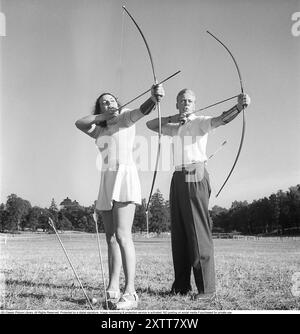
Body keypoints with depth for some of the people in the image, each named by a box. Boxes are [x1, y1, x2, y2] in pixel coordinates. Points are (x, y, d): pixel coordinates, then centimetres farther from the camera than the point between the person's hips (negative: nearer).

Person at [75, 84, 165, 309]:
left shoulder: (126, 119, 9)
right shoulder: (100, 132, 26)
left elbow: (144, 109, -10)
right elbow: (79, 123, 16)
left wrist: (154, 97, -31)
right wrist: (104, 116, 9)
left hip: (125, 177, -7)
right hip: (107, 183, 7)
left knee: (122, 235, -18)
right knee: (111, 238, 2)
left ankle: (130, 292, -19)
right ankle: (112, 291, 3)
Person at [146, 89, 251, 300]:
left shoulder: (201, 122, 3)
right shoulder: (175, 127, 22)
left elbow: (222, 119, -15)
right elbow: (151, 125, 26)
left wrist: (239, 107, -35)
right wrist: (173, 118, 11)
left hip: (196, 175, -7)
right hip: (178, 177, 7)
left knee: (198, 231, -11)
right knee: (178, 232, 5)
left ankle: (207, 288, -8)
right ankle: (181, 285, 11)